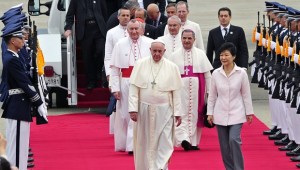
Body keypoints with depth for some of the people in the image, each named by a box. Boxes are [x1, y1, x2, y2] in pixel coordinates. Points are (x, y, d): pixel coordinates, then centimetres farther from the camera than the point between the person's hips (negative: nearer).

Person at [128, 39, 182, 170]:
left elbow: (176, 92, 1)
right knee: (145, 143, 9)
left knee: (164, 144, -4)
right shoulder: (140, 65, 0)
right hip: (144, 110, 1)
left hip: (164, 111, -1)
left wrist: (177, 112, -1)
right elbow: (134, 88, -2)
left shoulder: (172, 67, 0)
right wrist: (133, 109, -8)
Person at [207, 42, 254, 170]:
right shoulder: (216, 73, 0)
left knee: (234, 140, -17)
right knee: (224, 144, 5)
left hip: (236, 113, -3)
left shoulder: (241, 73, -6)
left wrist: (249, 112, 2)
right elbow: (212, 95, 6)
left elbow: (246, 94, 0)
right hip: (221, 114, 3)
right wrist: (210, 113, 5)